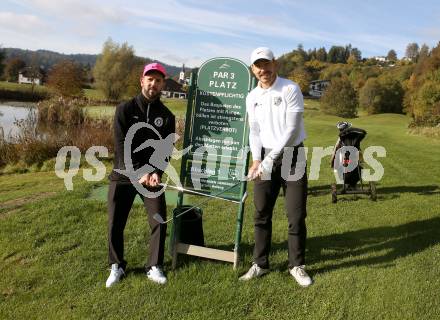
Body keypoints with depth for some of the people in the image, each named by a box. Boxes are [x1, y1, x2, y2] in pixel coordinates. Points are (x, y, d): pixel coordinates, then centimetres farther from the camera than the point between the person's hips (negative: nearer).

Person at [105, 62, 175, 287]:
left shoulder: (166, 116, 2)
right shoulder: (125, 110, -6)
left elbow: (166, 148, -4)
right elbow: (122, 146, -13)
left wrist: (157, 172, -21)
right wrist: (138, 172, -22)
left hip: (152, 176, 2)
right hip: (123, 176, -1)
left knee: (159, 221, -4)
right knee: (115, 224, 1)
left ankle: (154, 267, 14)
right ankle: (117, 267, 21)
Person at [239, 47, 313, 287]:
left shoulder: (290, 89, -9)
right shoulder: (252, 97, 8)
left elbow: (292, 130, -15)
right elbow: (254, 132, 8)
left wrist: (271, 158, -19)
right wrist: (256, 160, -9)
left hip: (292, 155, -4)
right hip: (265, 157, 4)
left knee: (296, 215, 0)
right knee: (261, 213, 6)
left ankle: (297, 265, 16)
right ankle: (260, 264, 19)